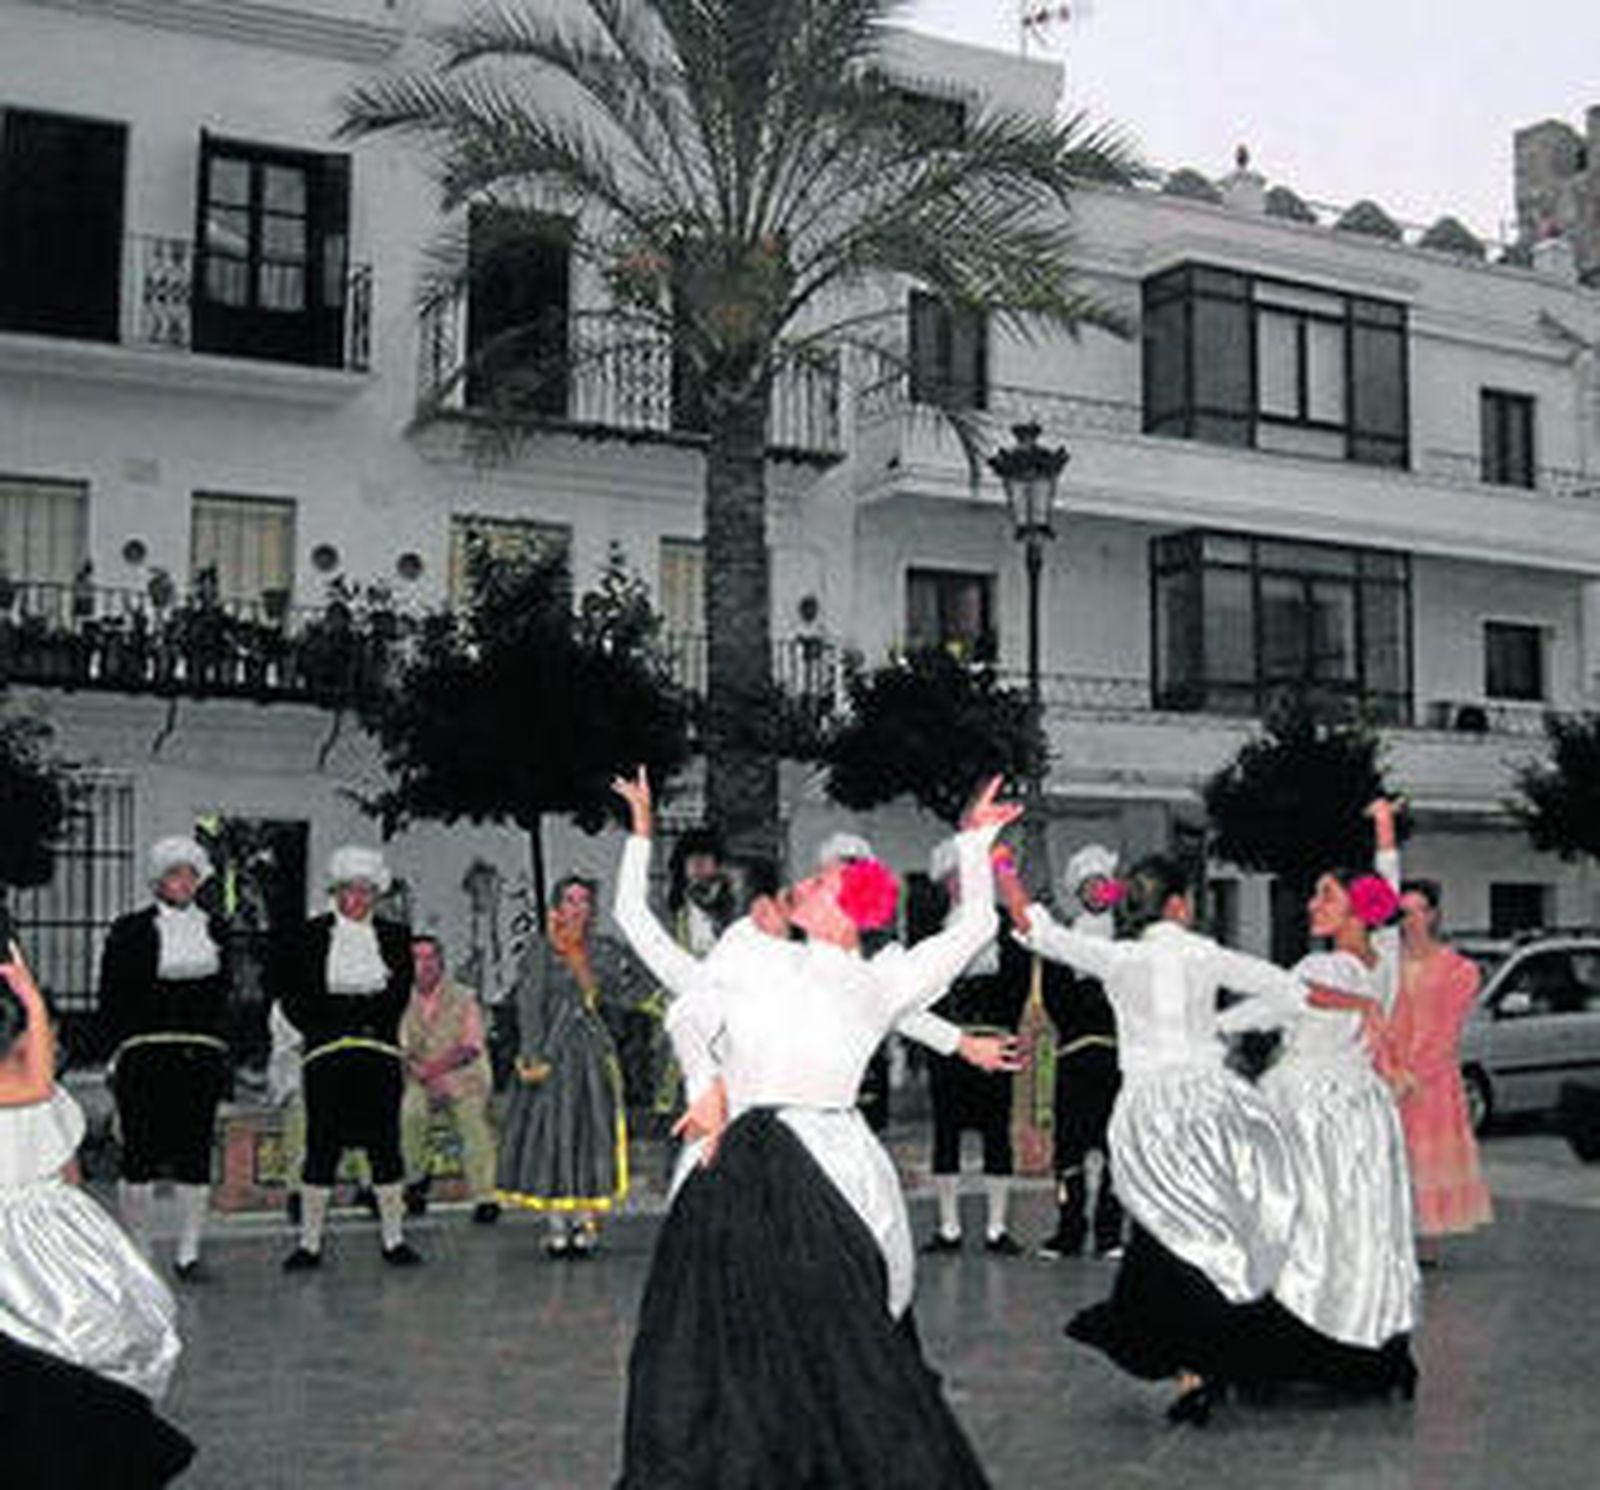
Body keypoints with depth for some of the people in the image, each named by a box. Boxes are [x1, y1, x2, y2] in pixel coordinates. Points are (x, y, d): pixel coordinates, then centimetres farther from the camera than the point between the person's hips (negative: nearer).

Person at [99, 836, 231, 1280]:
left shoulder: (215, 929, 13)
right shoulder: (130, 930, 4)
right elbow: (111, 997, 3)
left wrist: (218, 1040, 8)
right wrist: (124, 1043, -5)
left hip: (202, 1055, 3)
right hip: (144, 1056, -3)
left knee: (196, 1153, 2)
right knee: (141, 1153, -2)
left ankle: (188, 1252, 8)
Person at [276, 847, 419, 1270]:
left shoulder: (394, 938, 10)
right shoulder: (307, 936, 6)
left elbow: (401, 993, 10)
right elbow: (292, 996, 5)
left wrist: (375, 1026, -3)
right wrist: (325, 1029, -4)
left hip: (380, 1055, 1)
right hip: (326, 1056, -1)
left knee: (385, 1144, 2)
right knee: (322, 1146, -1)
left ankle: (394, 1239, 9)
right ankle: (310, 1242, 7)